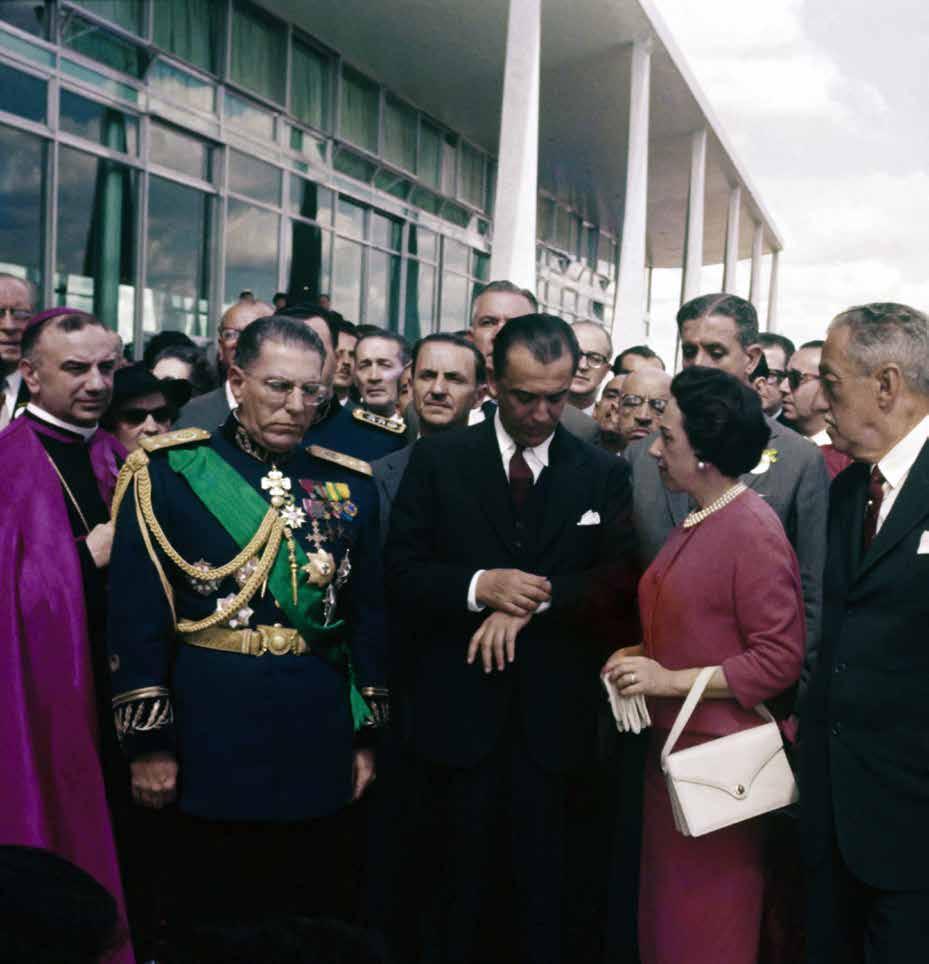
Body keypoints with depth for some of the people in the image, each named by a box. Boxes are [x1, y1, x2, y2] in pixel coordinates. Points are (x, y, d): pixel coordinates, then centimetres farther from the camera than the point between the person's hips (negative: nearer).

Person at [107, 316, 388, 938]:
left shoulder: (348, 483, 7)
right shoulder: (171, 470, -4)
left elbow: (369, 616, 10)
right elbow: (137, 614, -7)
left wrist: (367, 734, 7)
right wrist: (148, 741, -9)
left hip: (319, 733, 3)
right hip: (212, 733, -3)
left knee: (319, 911, 12)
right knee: (214, 914, 10)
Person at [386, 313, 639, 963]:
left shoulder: (604, 475, 5)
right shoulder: (438, 461, 3)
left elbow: (621, 584, -2)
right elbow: (400, 572, -1)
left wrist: (536, 599, -15)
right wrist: (479, 587, -17)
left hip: (556, 721, 0)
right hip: (457, 715, 0)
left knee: (549, 895, 10)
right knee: (456, 893, 12)